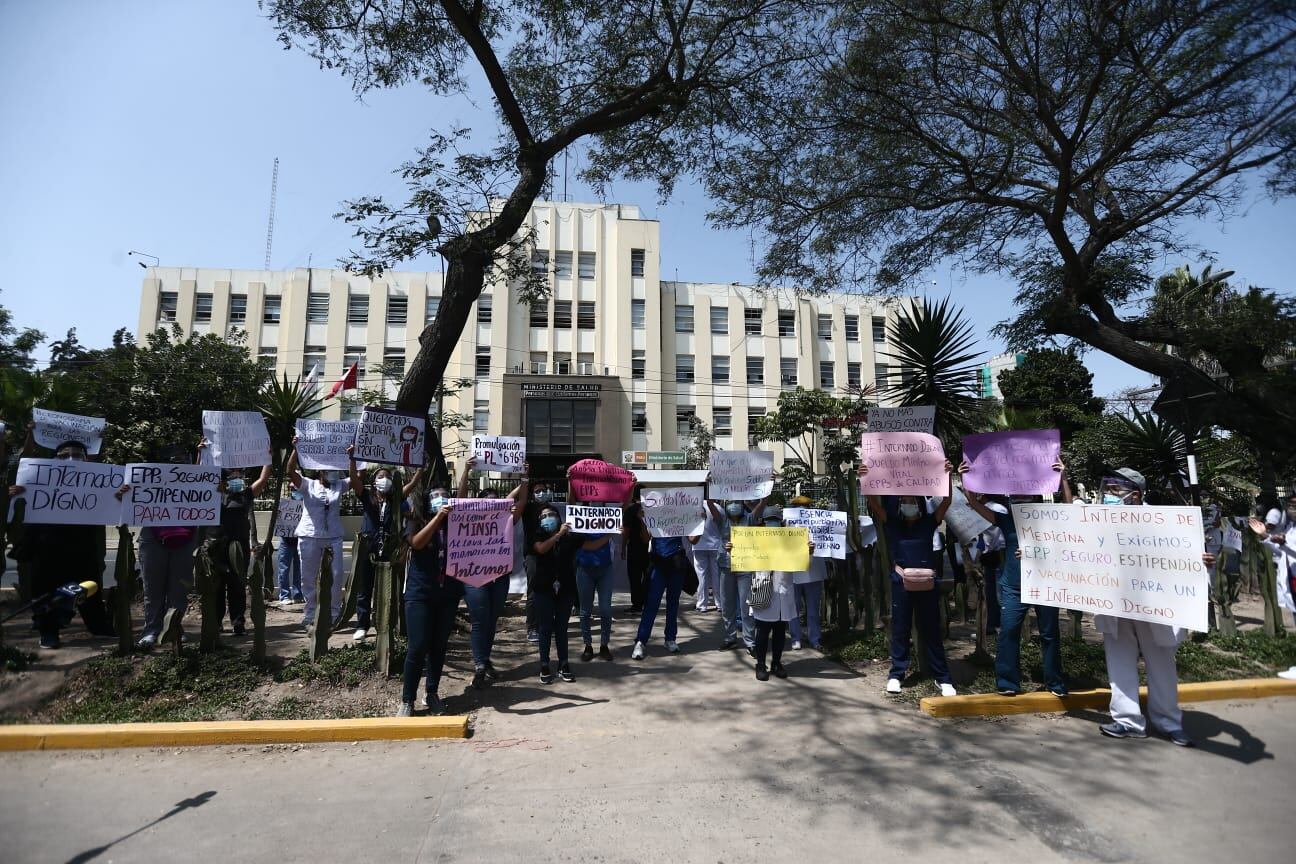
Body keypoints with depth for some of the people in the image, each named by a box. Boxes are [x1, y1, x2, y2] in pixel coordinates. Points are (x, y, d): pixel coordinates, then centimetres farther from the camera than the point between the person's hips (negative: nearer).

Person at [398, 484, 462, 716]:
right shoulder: (418, 521, 0)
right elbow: (416, 543, -20)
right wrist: (437, 517, -26)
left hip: (448, 595, 3)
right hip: (420, 595, -3)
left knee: (439, 647, 10)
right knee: (417, 648, -5)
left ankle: (432, 693, 23)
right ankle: (407, 700, 7)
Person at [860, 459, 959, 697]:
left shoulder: (929, 523, 3)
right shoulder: (891, 525, 3)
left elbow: (946, 501, -8)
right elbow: (874, 503, -8)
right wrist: (865, 480, -23)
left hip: (927, 583, 0)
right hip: (901, 583, 0)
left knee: (931, 630, 7)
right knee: (900, 629, 8)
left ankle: (943, 678, 16)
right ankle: (896, 674, 17)